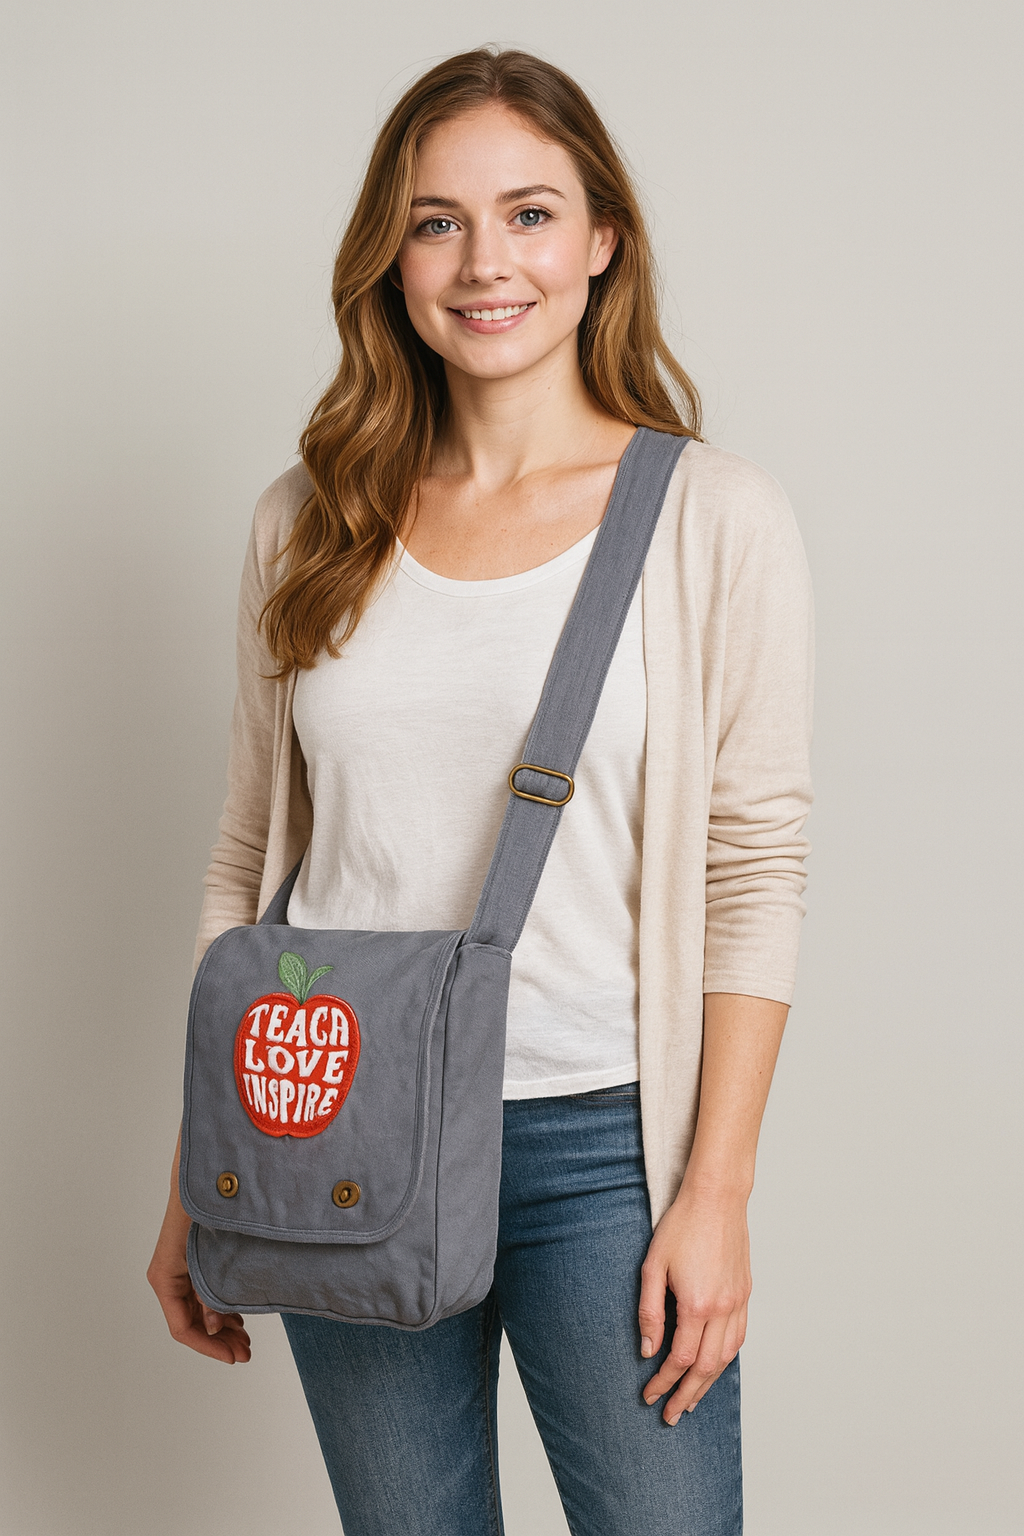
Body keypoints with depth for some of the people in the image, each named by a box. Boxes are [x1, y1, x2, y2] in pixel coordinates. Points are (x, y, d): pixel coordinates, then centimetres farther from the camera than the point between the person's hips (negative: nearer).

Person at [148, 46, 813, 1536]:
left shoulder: (716, 520, -4)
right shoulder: (312, 521, 5)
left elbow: (754, 874, -4)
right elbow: (251, 857, 9)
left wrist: (715, 1192, -9)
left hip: (597, 1141, -2)